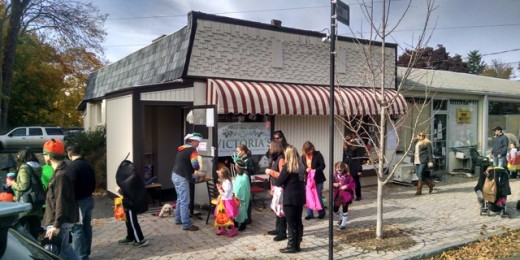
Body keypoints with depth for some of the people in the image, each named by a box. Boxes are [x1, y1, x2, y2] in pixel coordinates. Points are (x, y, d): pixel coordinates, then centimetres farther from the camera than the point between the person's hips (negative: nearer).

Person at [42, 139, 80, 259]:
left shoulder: (61, 175, -21)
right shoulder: (63, 170, 11)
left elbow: (61, 202, -24)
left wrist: (56, 225, -23)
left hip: (60, 221, -10)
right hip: (65, 219, 10)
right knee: (63, 248, 19)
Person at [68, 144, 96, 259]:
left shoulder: (72, 166, -16)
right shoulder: (88, 165, 8)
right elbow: (93, 184, 14)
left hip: (78, 201, -8)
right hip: (89, 199, 8)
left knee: (77, 229, -3)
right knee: (87, 226, 15)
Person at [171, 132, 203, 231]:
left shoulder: (182, 148, 15)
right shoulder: (192, 149, -11)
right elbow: (195, 165, -16)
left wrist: (192, 170, 8)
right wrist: (198, 168, 5)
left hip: (175, 175, 9)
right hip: (182, 177, -9)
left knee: (180, 199, 20)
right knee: (185, 201, -4)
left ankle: (178, 219, 29)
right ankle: (186, 224, 0)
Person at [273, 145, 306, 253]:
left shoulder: (287, 167, -14)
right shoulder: (302, 166, 7)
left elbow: (279, 182, -11)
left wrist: (274, 181, 9)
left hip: (290, 198, -7)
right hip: (300, 197, 7)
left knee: (290, 223, 1)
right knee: (298, 222, 12)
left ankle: (291, 246, 8)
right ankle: (297, 245, 19)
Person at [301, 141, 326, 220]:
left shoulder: (318, 154, -8)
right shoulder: (303, 156, 4)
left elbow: (323, 165, -9)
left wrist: (316, 170, -24)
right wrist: (306, 170, -11)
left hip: (318, 179, -4)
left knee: (318, 196, 2)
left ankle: (322, 212, 22)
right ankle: (310, 214, 13)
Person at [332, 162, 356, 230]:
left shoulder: (348, 176, -13)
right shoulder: (335, 176, -1)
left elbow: (353, 185, -10)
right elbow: (332, 184, 10)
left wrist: (346, 186, -23)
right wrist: (333, 184, -12)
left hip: (346, 195, -4)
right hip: (337, 195, 4)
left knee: (345, 209, 4)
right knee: (335, 209, 8)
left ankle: (343, 223, 18)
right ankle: (342, 218, 38)